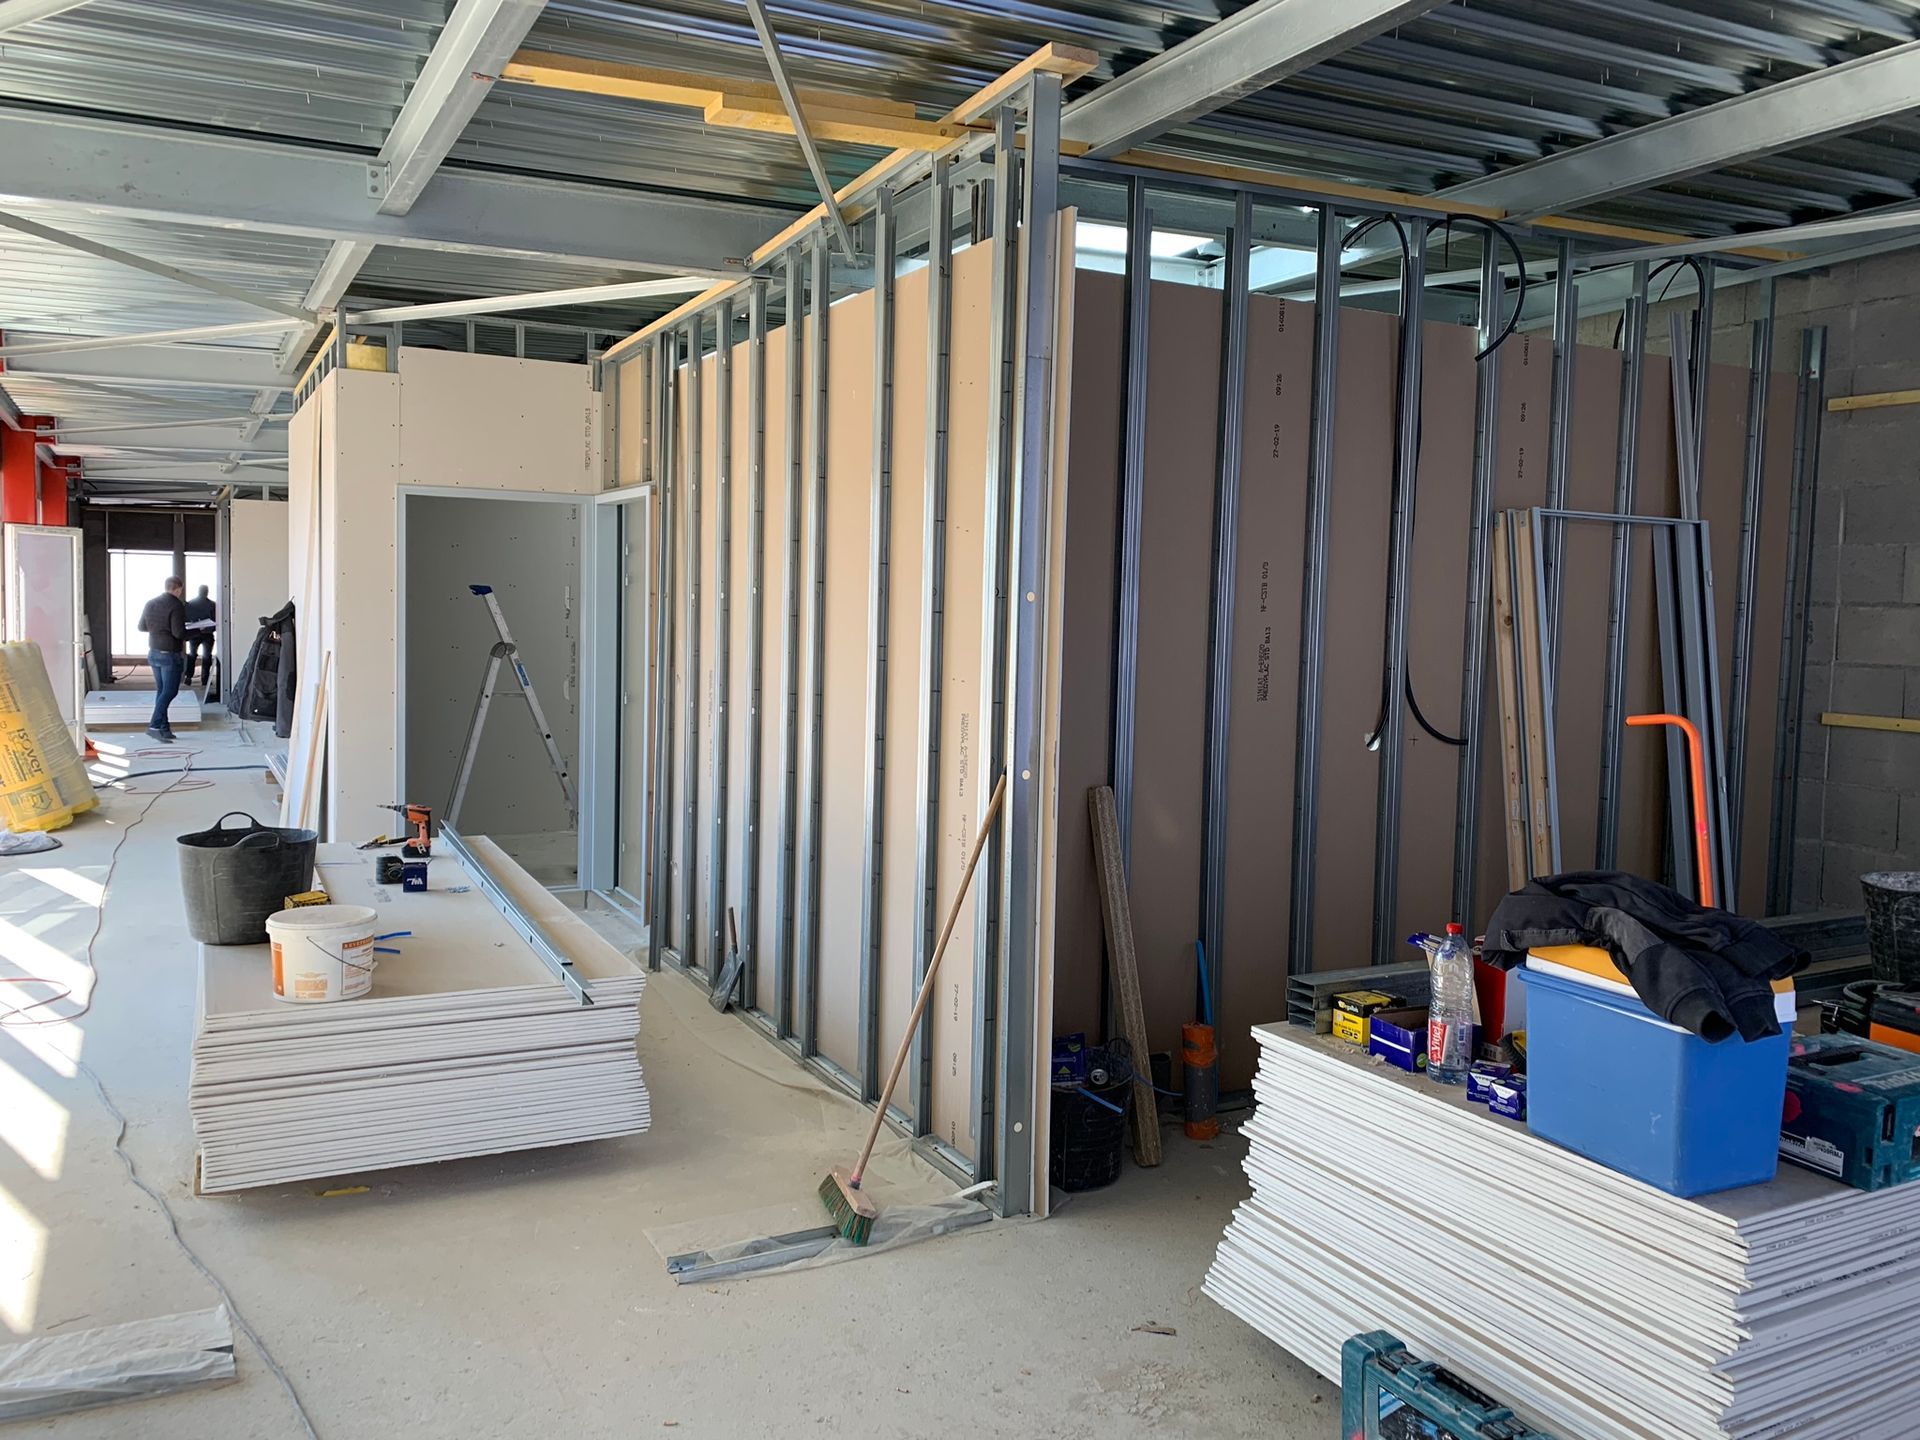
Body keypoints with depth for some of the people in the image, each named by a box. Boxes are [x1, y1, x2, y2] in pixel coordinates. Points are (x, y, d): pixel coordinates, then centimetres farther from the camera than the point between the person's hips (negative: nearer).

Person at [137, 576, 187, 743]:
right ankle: (154, 726, -12)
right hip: (171, 654, -8)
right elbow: (179, 633, -21)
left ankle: (164, 728, 14)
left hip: (154, 652, 8)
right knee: (169, 691, -4)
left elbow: (142, 626, 17)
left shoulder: (150, 603, 8)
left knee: (161, 690, 13)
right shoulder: (176, 606, -16)